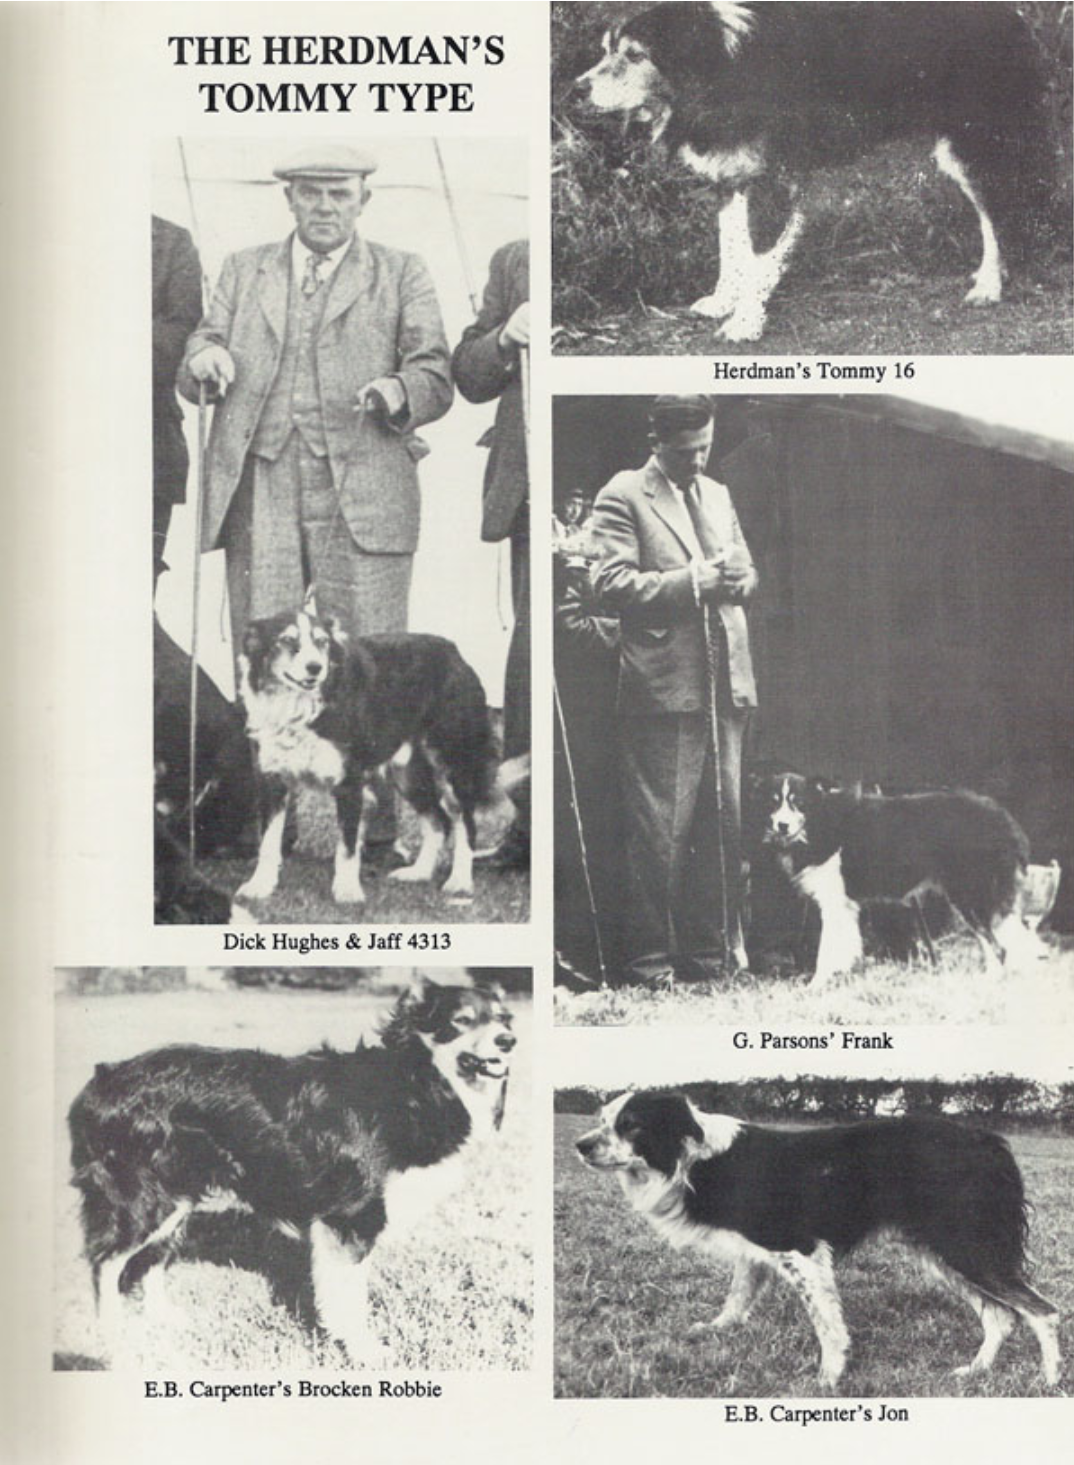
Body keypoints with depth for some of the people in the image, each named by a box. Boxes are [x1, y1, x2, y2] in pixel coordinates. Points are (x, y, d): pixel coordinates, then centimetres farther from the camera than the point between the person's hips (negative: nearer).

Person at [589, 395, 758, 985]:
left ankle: (713, 948, 20)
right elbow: (611, 586, -11)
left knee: (724, 822, 10)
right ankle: (649, 959, 5)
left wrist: (734, 578, -2)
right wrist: (692, 581, -17)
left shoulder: (717, 495, 18)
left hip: (723, 684, 7)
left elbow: (747, 574, 22)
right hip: (662, 687, -6)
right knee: (659, 830, -4)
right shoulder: (622, 496, -3)